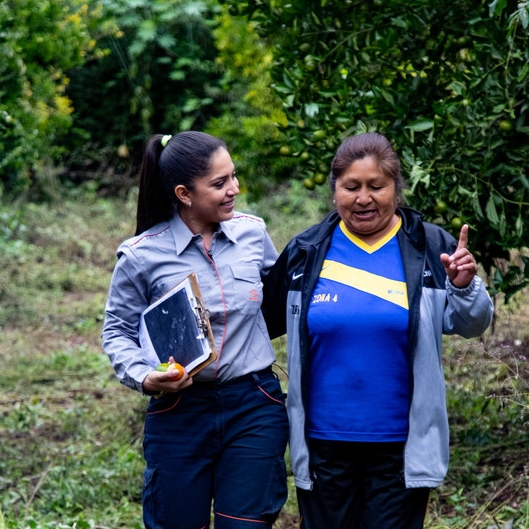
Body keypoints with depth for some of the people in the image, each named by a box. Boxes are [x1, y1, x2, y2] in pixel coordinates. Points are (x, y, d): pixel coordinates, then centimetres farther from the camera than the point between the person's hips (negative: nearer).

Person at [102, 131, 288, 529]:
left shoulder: (253, 233, 0)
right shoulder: (143, 255, -9)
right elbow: (118, 331, 1)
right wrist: (144, 377, -15)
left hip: (254, 407, 2)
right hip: (180, 413, -1)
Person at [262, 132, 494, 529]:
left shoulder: (430, 247, -2)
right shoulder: (306, 252, 2)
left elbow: (471, 325, 2)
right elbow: (265, 321, 14)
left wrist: (463, 287, -17)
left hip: (402, 446, -1)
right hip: (324, 441, 1)